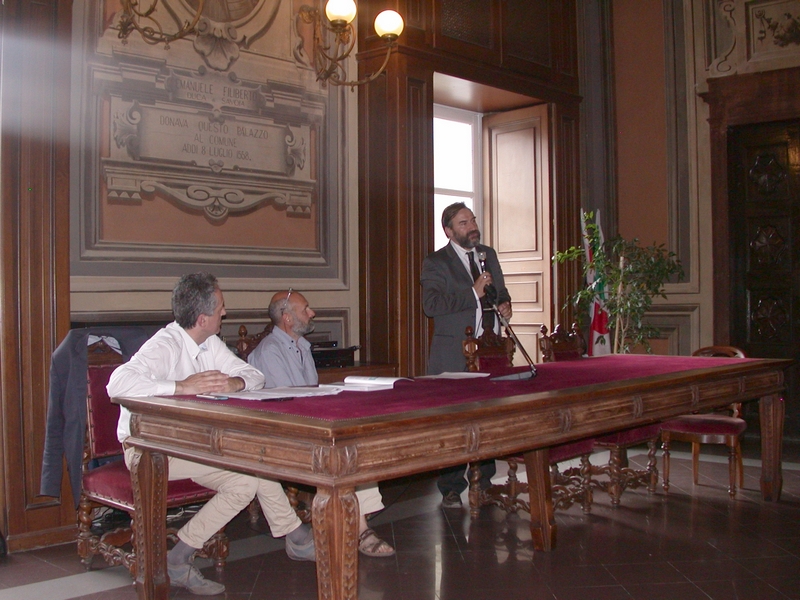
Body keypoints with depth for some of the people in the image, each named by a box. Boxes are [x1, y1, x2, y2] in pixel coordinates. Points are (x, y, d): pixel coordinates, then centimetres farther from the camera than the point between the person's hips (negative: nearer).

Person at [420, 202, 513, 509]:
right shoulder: (436, 262, -5)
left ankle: (485, 482, 23)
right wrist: (473, 293, -19)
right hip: (453, 354, -5)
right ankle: (452, 489, 11)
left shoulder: (488, 254, 14)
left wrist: (504, 304, 6)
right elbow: (431, 305, -18)